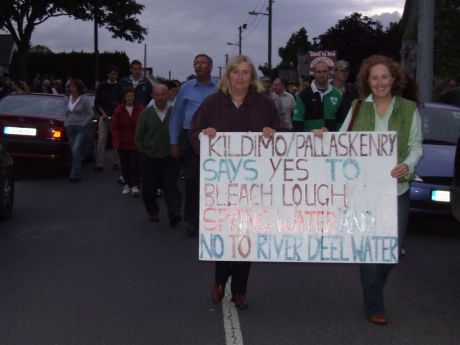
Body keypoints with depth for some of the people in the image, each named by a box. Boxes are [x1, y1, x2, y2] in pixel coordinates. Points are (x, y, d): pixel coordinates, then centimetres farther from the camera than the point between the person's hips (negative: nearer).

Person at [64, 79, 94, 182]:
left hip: (82, 128, -6)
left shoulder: (84, 99, -8)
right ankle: (77, 174, 19)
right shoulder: (68, 98, 10)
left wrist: (84, 123, -12)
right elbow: (66, 113, 22)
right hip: (70, 128, 6)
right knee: (74, 151, 8)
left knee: (76, 150, -16)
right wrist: (66, 122, 9)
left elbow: (91, 114, -8)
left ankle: (75, 174, -13)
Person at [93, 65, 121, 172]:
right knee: (101, 140, -6)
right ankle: (99, 164, -5)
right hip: (104, 116, 0)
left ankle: (116, 163, 12)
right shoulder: (101, 86, 7)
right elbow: (97, 103, 8)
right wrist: (103, 113, -6)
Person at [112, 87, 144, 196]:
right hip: (123, 142, 1)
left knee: (135, 164, -5)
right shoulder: (119, 110, -1)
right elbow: (115, 127, -1)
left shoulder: (140, 109, -1)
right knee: (125, 164, 8)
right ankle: (127, 184, 20)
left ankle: (135, 186, -3)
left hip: (136, 142, -1)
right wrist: (116, 142, -8)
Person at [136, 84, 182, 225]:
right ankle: (153, 212, 24)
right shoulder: (146, 114, 4)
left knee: (171, 186, -9)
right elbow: (139, 137, 8)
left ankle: (174, 213, -12)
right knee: (149, 187, 8)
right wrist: (144, 152, 4)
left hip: (170, 157, -2)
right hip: (150, 158, 2)